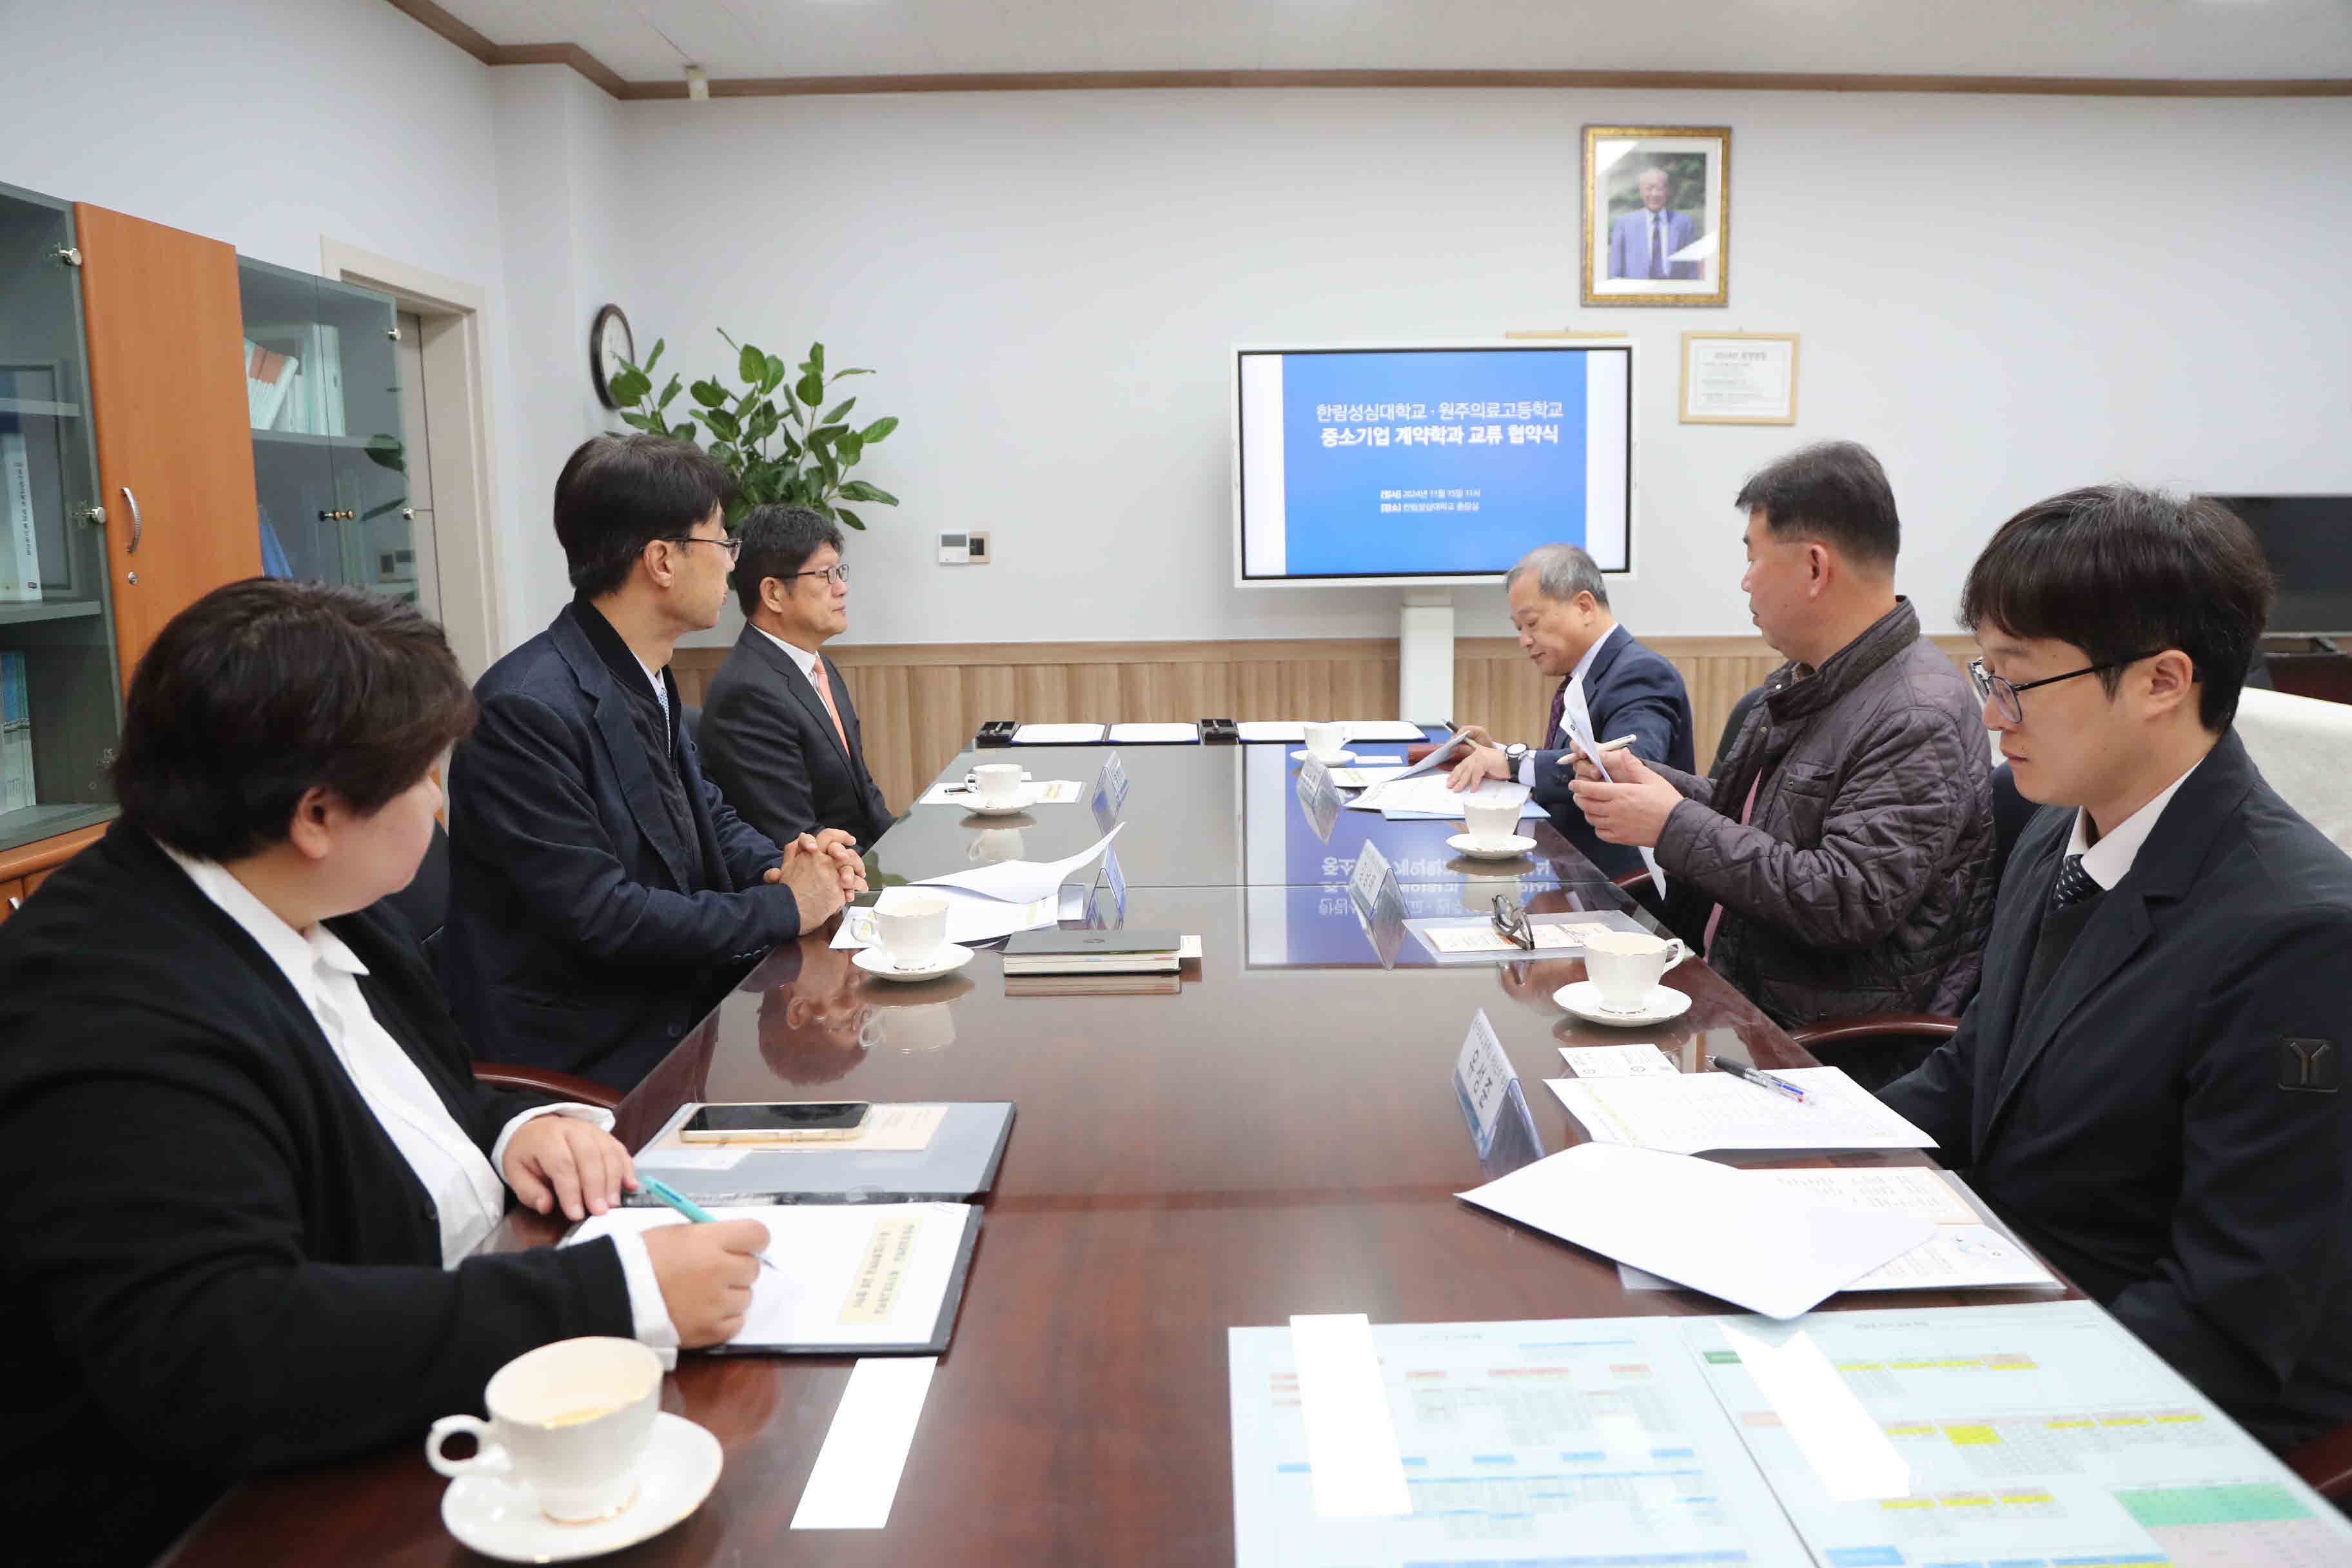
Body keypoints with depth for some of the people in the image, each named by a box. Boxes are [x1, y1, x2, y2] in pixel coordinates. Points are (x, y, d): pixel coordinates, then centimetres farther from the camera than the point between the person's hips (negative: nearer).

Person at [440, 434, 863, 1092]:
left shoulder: (649, 682, 7)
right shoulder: (527, 709, -21)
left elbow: (707, 811, 18)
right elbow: (597, 914, -23)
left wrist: (778, 865, -4)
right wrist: (781, 906, -15)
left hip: (674, 1004, 8)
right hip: (590, 1059, -8)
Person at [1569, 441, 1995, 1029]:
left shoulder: (1920, 720, -18)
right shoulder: (1803, 681, 13)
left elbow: (1848, 904, -24)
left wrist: (1675, 825, -19)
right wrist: (1643, 779, 6)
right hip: (1728, 992, 8)